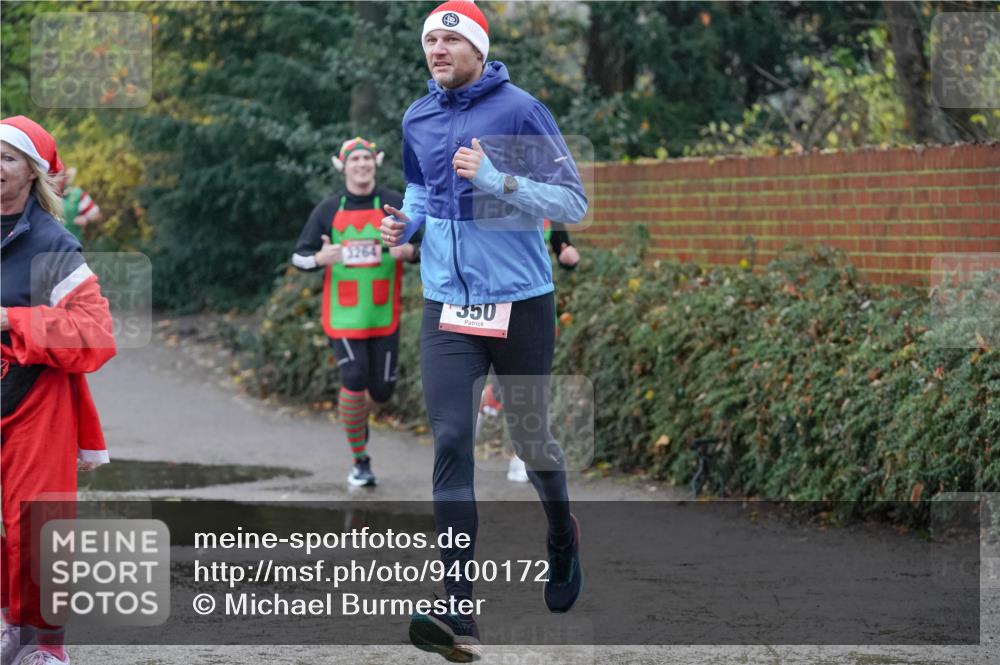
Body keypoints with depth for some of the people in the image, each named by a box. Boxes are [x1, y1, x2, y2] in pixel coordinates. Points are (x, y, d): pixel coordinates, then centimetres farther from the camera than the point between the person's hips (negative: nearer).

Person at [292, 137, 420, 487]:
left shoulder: (396, 204, 2)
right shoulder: (327, 210, 2)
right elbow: (299, 256, 4)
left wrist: (410, 251, -15)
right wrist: (319, 258, -18)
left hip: (383, 315, 1)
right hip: (343, 315, -1)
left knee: (382, 388, 1)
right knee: (354, 380, -15)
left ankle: (359, 414, 40)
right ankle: (360, 460, -1)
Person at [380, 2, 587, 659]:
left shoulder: (519, 110, -9)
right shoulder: (417, 119, 7)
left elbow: (573, 202, -10)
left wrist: (497, 180, -23)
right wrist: (407, 221, 4)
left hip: (522, 303, -3)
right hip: (447, 305, 3)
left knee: (529, 437, 10)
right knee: (451, 442, -9)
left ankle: (562, 535, 44)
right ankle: (460, 611, -14)